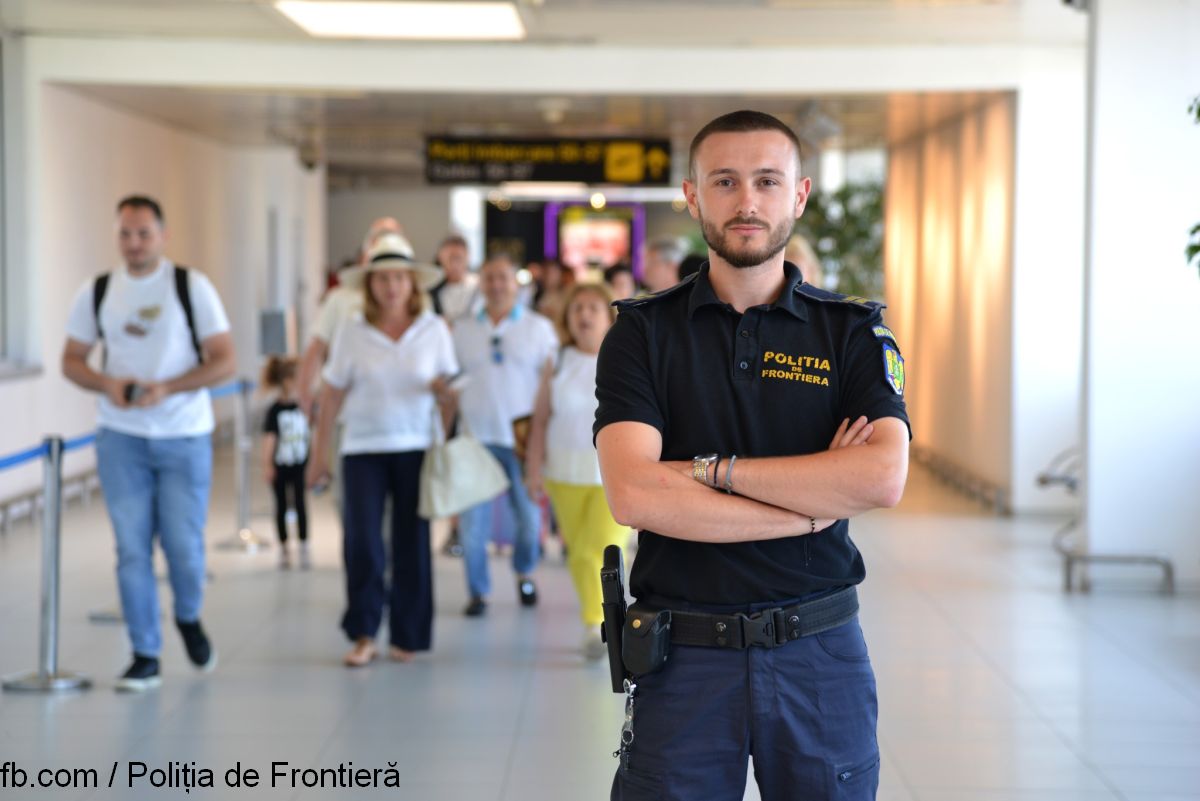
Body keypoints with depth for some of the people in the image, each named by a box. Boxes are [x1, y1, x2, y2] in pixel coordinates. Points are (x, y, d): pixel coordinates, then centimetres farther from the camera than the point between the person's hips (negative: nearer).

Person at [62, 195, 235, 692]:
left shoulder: (192, 287, -4)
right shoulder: (96, 293, 4)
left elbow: (223, 362, -6)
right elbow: (72, 360, 9)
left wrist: (165, 388, -20)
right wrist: (106, 383, -12)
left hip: (185, 438, -2)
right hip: (122, 438, 2)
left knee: (184, 544, -1)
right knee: (132, 549, 0)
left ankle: (188, 618, 30)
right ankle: (145, 657, 8)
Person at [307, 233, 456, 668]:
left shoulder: (433, 330, 4)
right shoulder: (352, 334, 3)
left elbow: (449, 390, 9)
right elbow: (331, 398, 7)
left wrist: (442, 389, -15)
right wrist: (319, 454, 6)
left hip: (416, 448, 1)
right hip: (363, 449, -1)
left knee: (412, 542, 4)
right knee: (361, 541, -10)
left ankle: (406, 636, 16)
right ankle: (364, 635, 2)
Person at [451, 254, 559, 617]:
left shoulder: (538, 328, 4)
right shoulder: (463, 331, 9)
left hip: (522, 438, -1)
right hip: (476, 437, 1)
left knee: (529, 517, 5)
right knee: (473, 521, -2)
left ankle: (524, 573, 32)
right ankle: (478, 592, 11)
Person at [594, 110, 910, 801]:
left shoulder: (853, 331, 2)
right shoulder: (643, 333, 0)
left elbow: (883, 478, -15)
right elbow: (634, 495, -15)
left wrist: (713, 469, -14)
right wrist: (816, 503, -13)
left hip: (821, 654, 1)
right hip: (684, 658, -1)